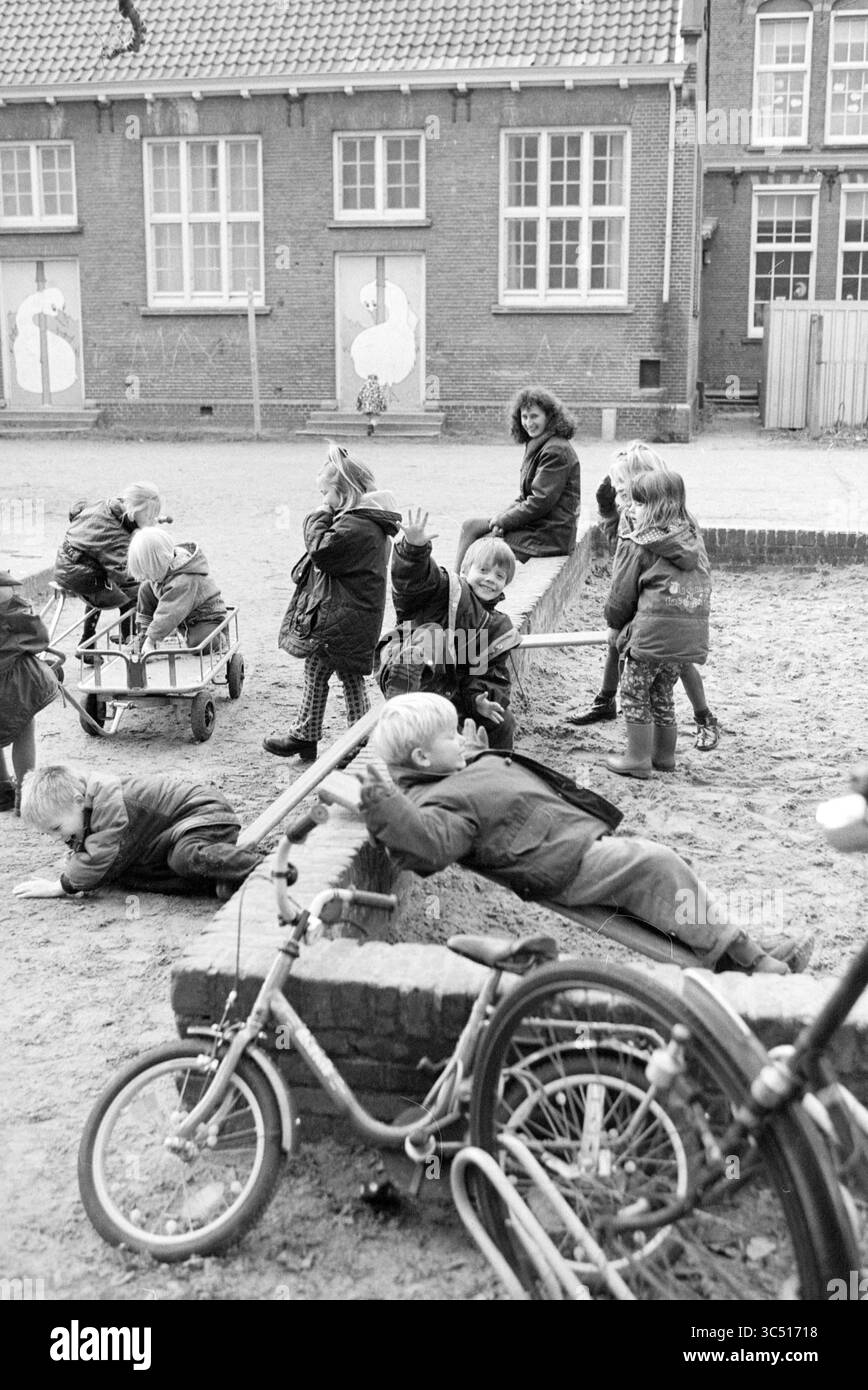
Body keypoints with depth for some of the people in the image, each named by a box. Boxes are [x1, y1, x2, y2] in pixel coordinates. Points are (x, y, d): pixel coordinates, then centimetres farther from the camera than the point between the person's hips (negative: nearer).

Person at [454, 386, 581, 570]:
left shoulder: (556, 451, -18)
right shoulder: (537, 446, 15)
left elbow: (540, 502, -21)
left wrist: (503, 521, -12)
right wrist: (501, 517, -1)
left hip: (548, 535, -10)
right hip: (533, 524, 10)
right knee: (470, 526, 4)